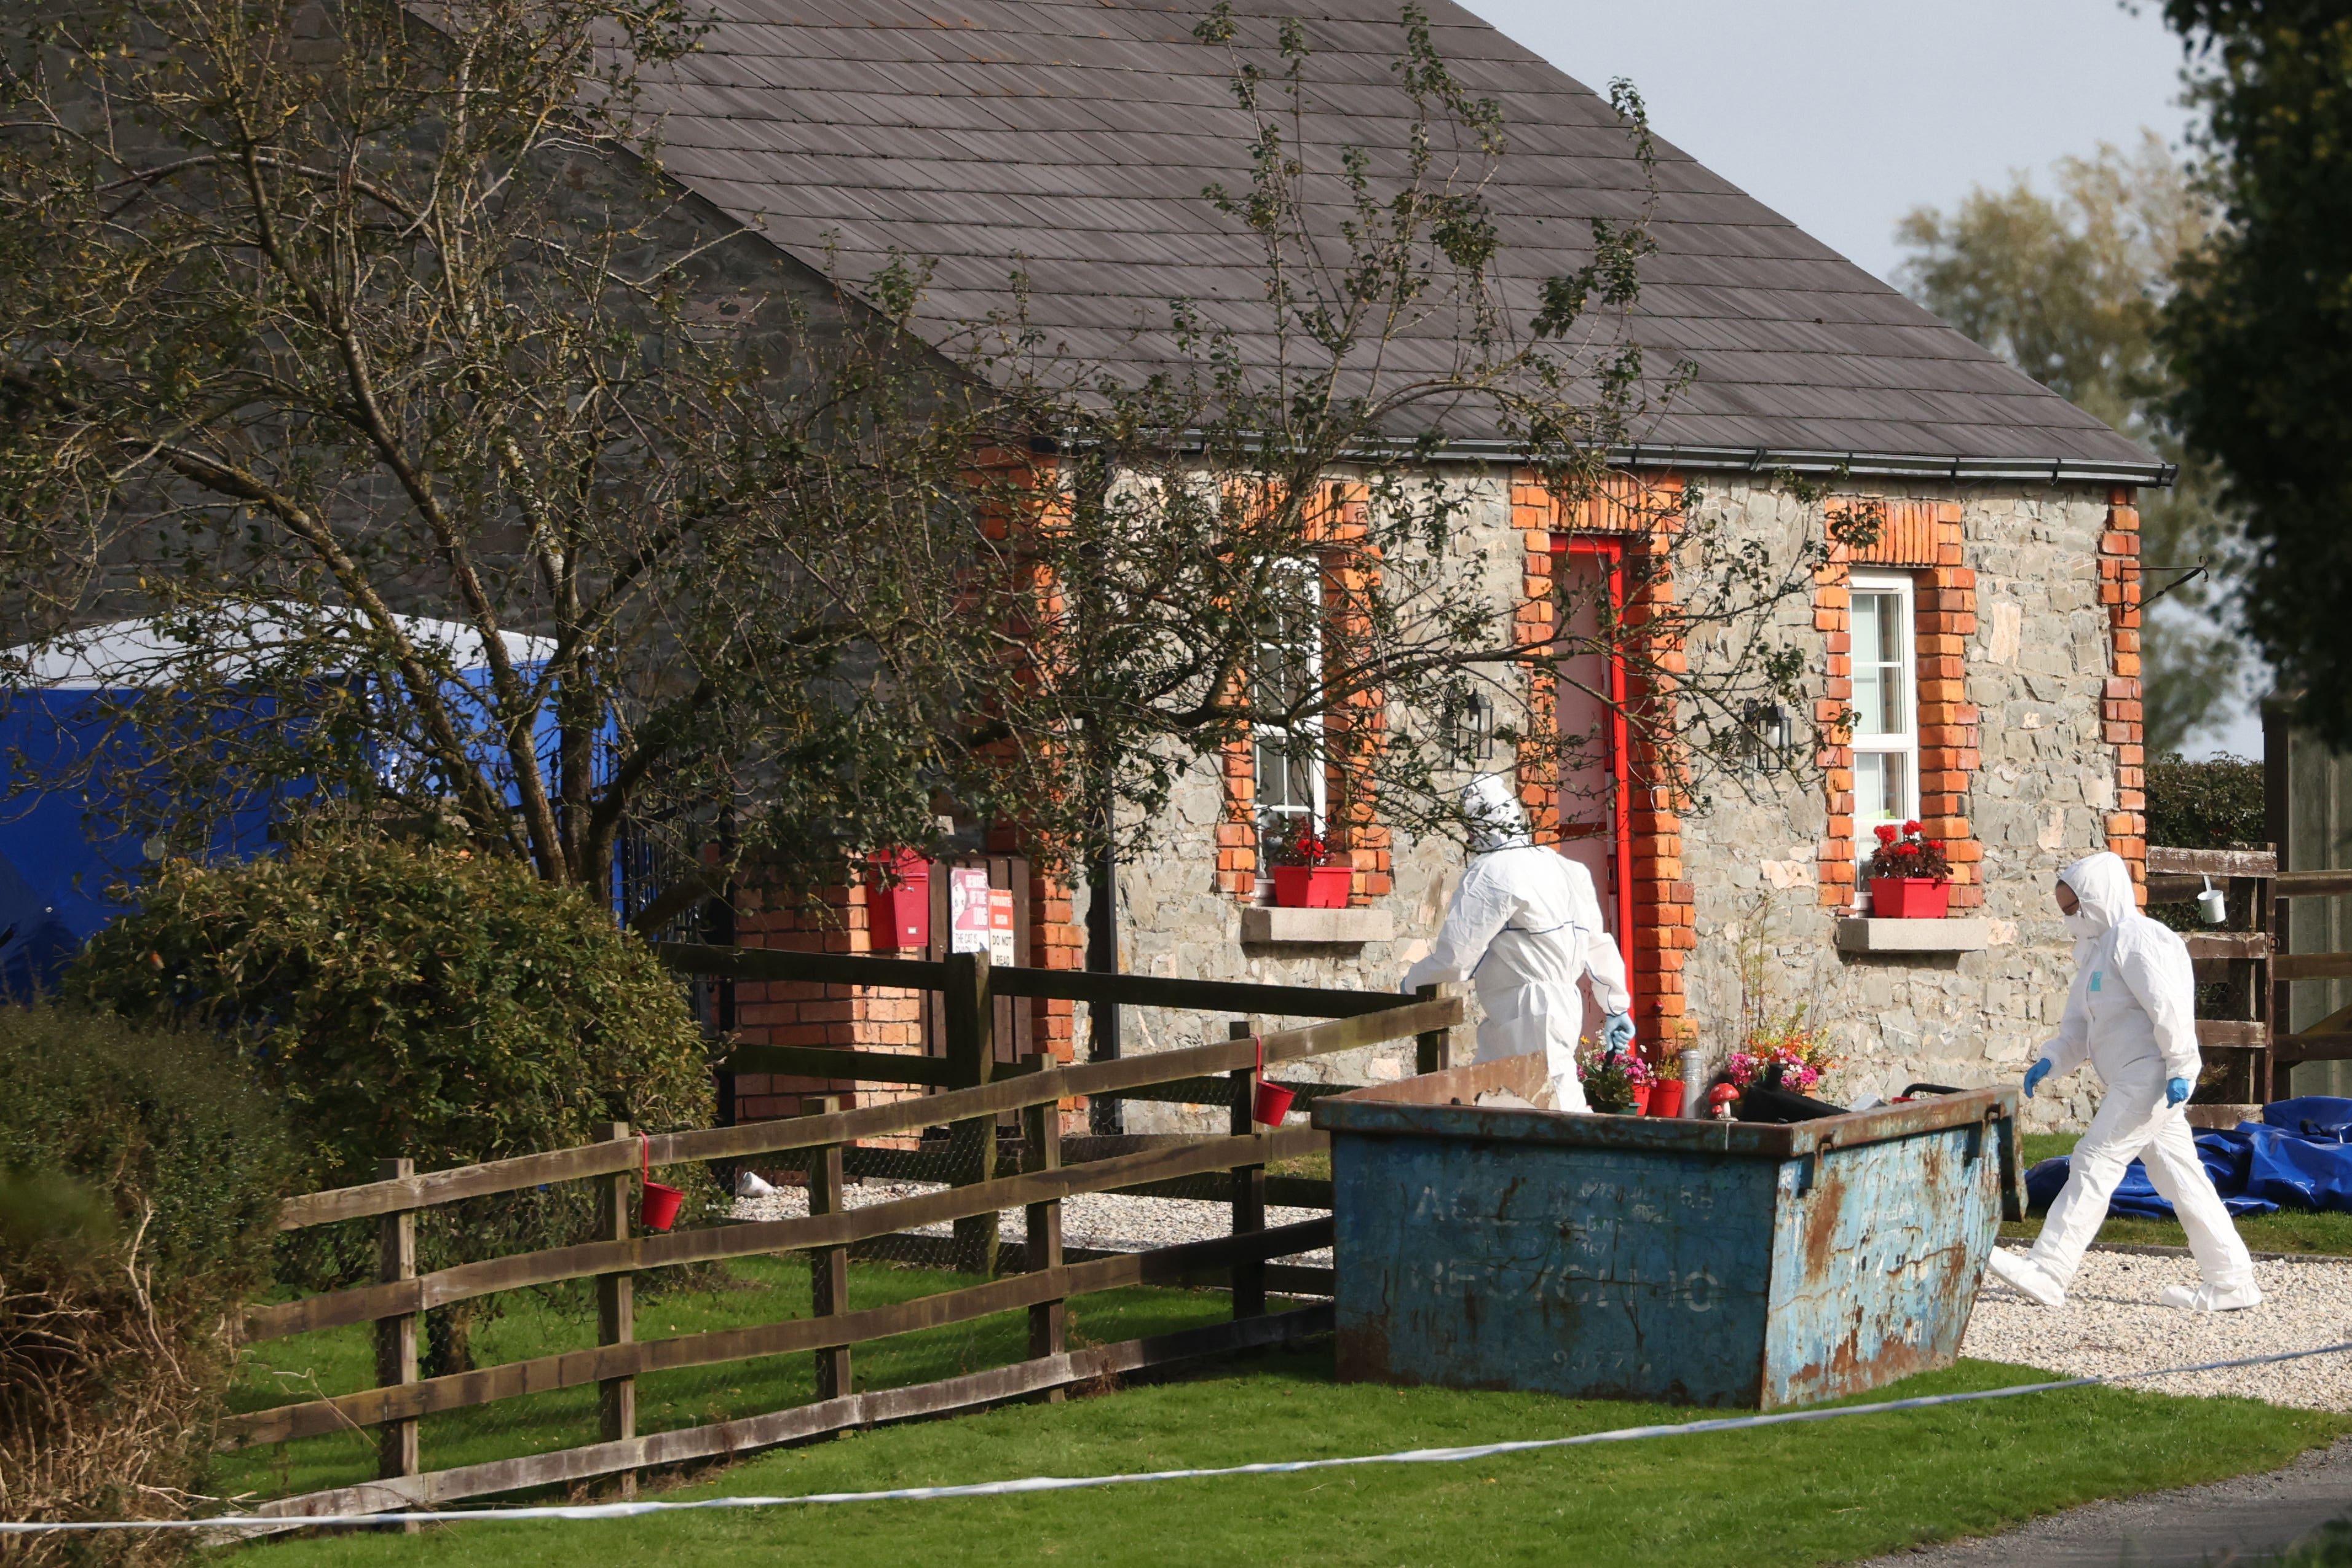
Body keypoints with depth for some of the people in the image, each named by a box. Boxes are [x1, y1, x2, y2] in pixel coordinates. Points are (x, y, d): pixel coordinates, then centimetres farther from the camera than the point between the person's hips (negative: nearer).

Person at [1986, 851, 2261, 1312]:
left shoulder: (2135, 939, -12)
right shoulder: (2099, 950, 21)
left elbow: (2169, 1006, -20)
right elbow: (2080, 1029, 19)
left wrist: (2179, 1069, -23)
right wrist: (2051, 1062, 2)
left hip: (2150, 1078, -10)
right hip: (2133, 1082, 10)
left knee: (2095, 1165, -11)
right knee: (2179, 1177, 10)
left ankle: (2047, 1273, -13)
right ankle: (2231, 1282, 11)